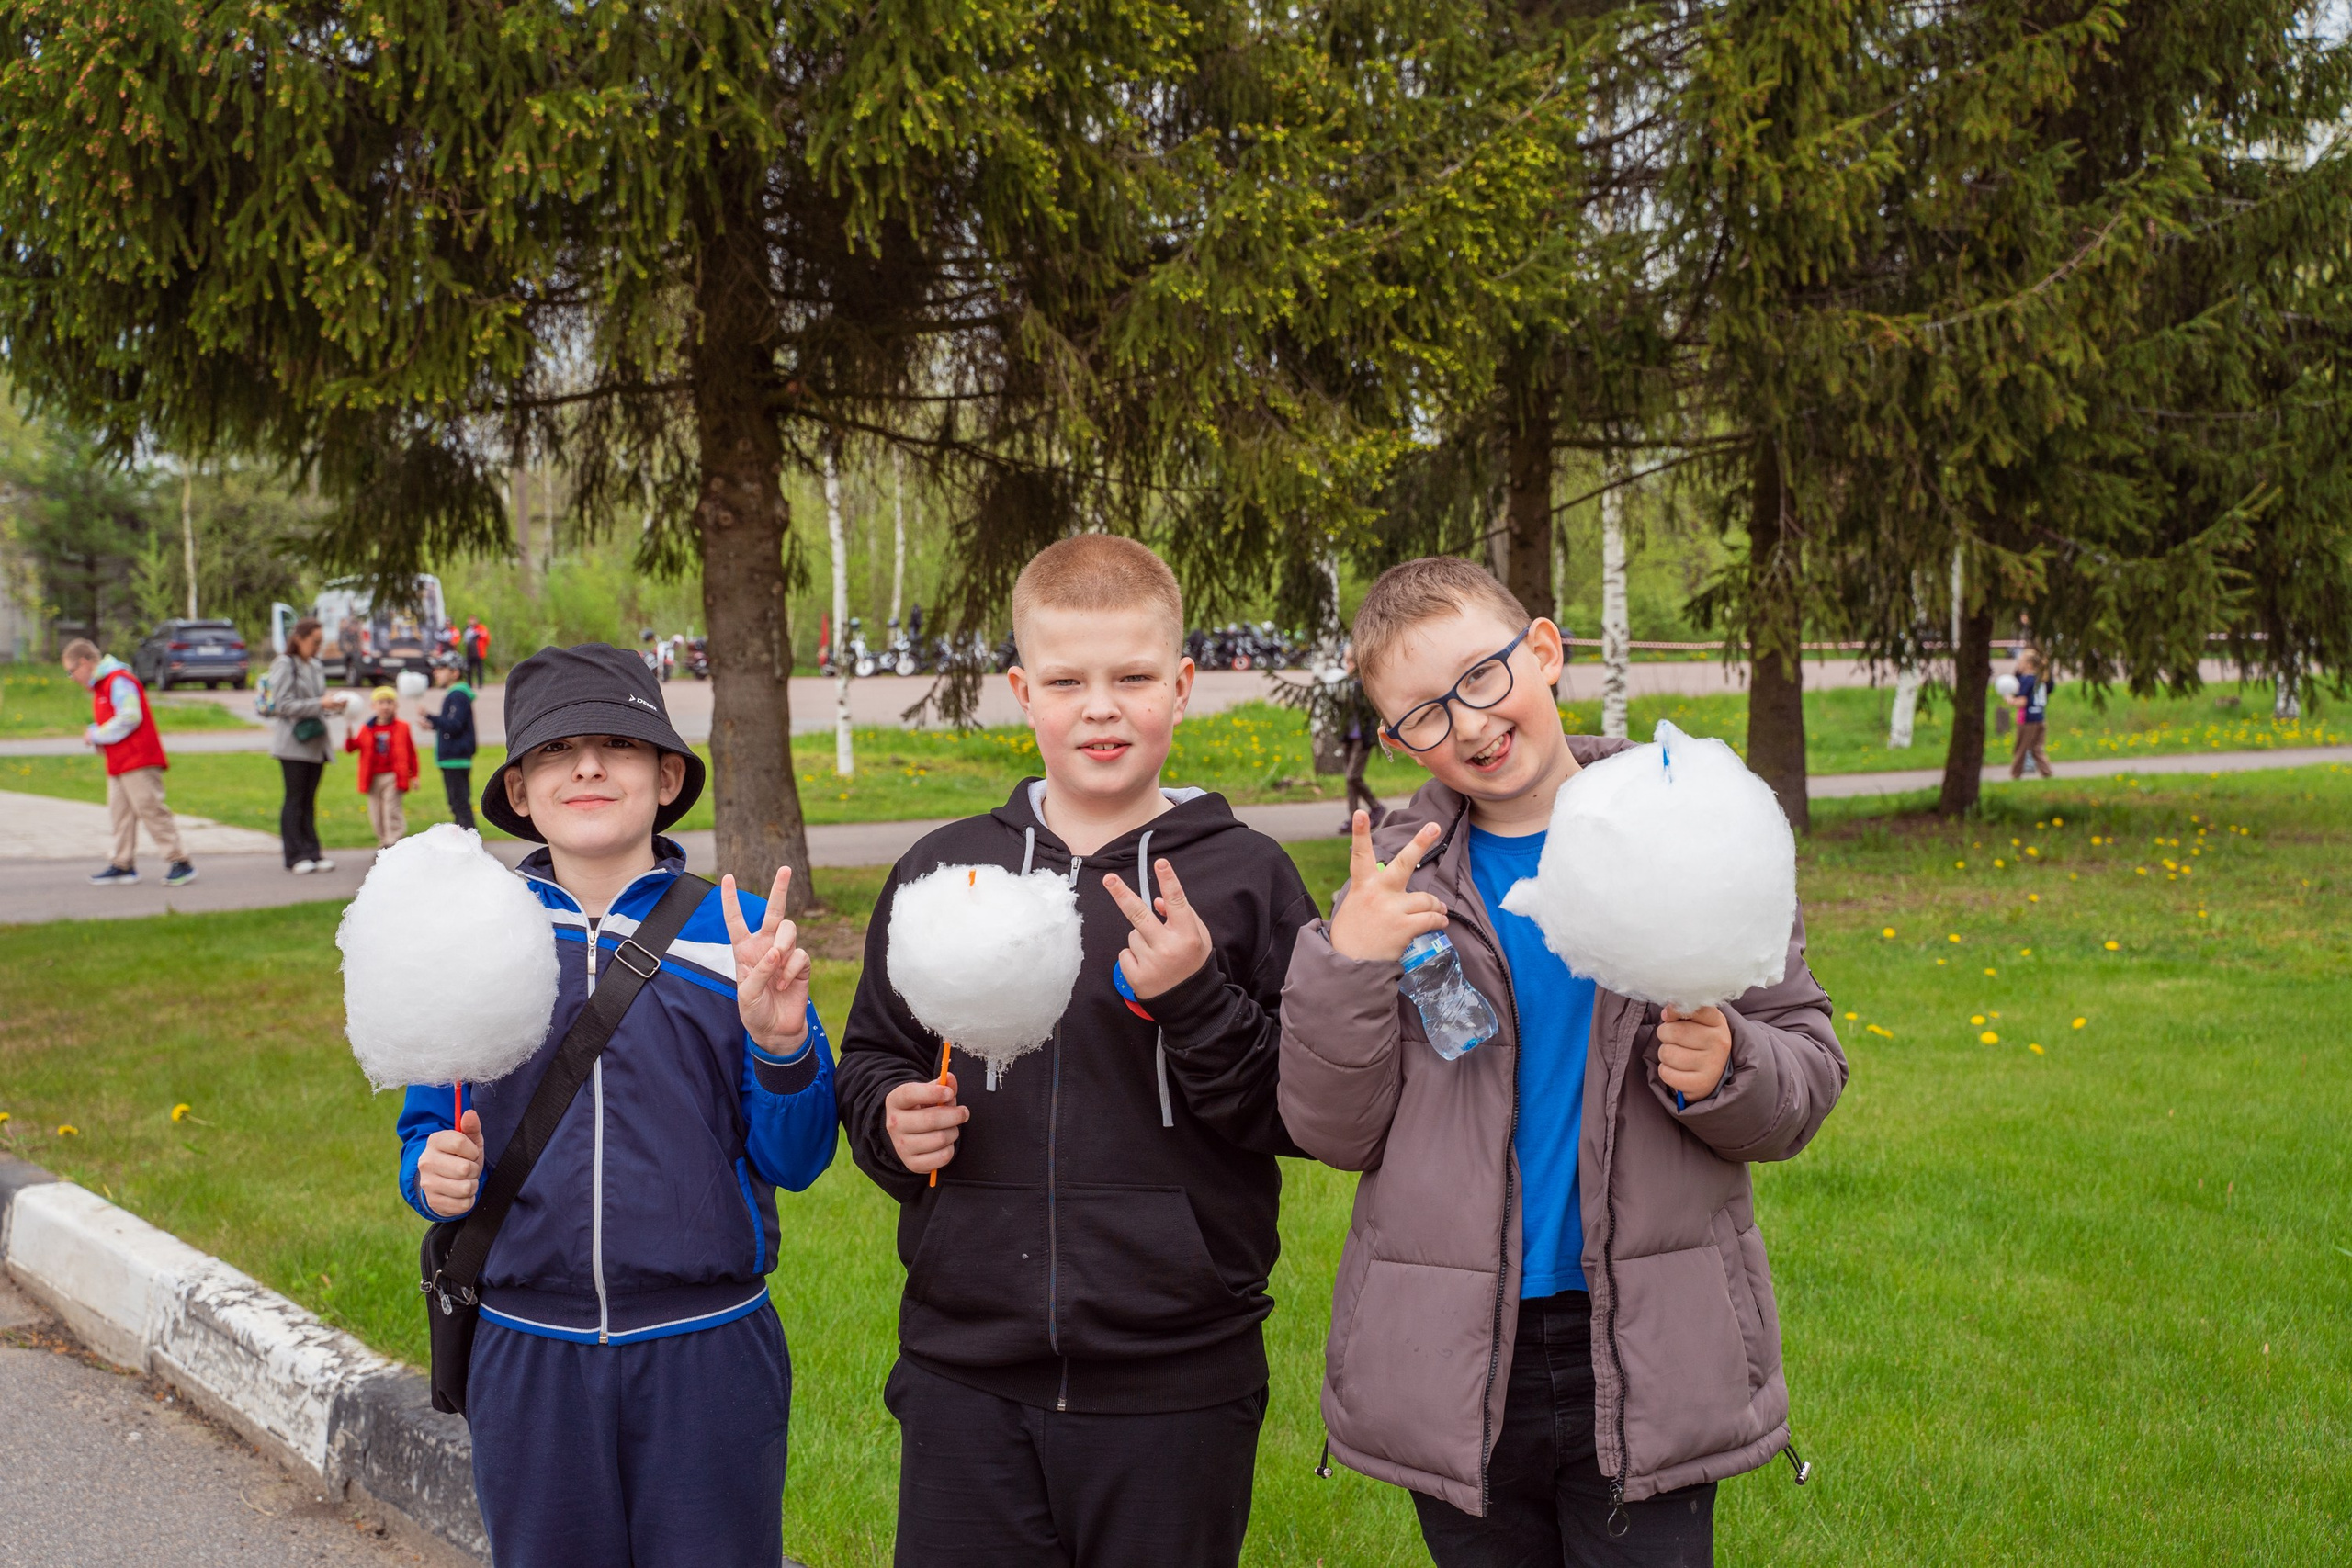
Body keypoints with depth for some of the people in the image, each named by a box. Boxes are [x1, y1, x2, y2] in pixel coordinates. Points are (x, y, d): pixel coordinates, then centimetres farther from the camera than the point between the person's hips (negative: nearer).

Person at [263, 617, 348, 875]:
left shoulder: (316, 667, 14)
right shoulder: (284, 665, -6)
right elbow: (283, 705, -13)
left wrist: (334, 704, -1)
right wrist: (320, 704, -18)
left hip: (316, 742, 6)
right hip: (293, 742, -6)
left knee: (309, 800, 8)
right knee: (295, 799, -3)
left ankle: (312, 852, 10)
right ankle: (296, 856, 0)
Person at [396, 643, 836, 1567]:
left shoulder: (738, 935, -3)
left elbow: (793, 1161, -3)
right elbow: (428, 1127, 12)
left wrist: (780, 1043, -20)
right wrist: (434, 1172, -10)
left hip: (706, 1351, -1)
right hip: (526, 1349, 2)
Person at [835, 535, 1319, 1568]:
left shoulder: (1246, 879, -2)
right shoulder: (941, 871, 6)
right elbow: (869, 1058, 16)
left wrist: (1198, 1000, -18)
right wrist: (890, 1121, -5)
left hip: (1177, 1392, -2)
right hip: (966, 1379, 2)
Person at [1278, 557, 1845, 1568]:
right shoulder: (1399, 876, 3)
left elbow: (1808, 1072, 4)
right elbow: (1332, 1133, 1)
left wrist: (1724, 1069, -17)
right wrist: (1344, 967, -14)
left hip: (1647, 1367, -1)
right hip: (1452, 1375, 1)